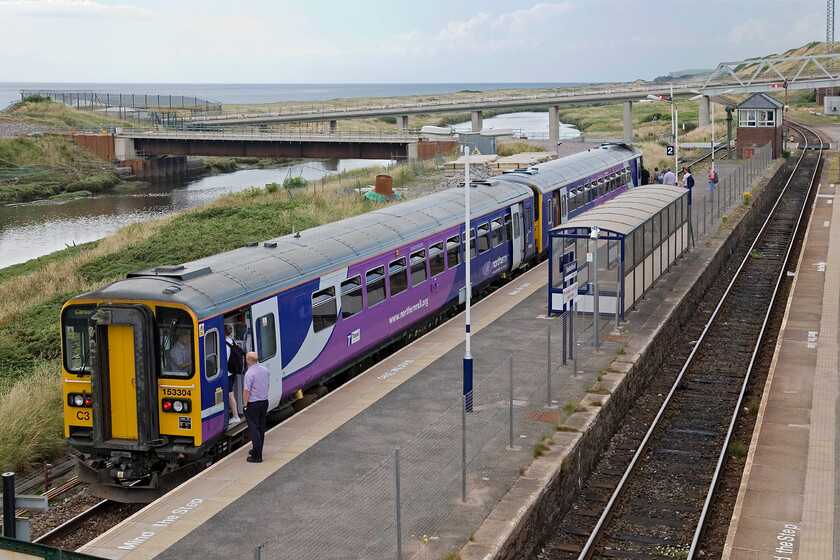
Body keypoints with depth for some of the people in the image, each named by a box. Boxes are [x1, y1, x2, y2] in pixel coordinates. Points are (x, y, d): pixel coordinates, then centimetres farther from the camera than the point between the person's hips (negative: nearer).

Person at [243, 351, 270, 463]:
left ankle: (257, 456, -5)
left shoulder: (249, 373, -21)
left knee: (254, 429, -4)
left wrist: (245, 405, -8)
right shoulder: (265, 370, 4)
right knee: (261, 428, 18)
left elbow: (247, 391, -19)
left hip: (253, 404, -8)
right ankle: (257, 450, 31)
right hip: (265, 402, 8)